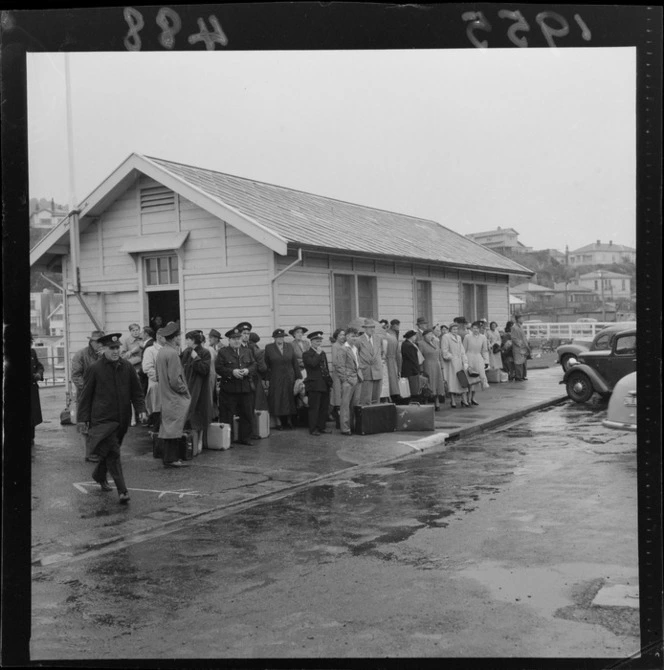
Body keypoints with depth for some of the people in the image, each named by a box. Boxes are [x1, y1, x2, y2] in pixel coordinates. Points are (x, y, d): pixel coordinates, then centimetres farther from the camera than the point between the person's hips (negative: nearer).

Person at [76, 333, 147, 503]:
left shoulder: (127, 367, 3)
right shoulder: (95, 369, -6)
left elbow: (136, 391, 9)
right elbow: (86, 395, 0)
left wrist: (141, 409, -3)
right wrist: (83, 418, -1)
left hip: (122, 418, 4)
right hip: (102, 418, -4)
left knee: (109, 452, 18)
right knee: (112, 453, -11)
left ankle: (99, 476, 44)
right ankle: (122, 490, -10)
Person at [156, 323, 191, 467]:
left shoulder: (161, 351, 8)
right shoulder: (172, 353, -20)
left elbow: (158, 375, 17)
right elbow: (175, 380, -21)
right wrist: (184, 390, -8)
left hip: (164, 395, 9)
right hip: (174, 397, -9)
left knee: (166, 427, 14)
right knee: (173, 427, -4)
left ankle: (167, 457, 22)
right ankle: (171, 459, 0)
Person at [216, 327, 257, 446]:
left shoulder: (248, 351, 15)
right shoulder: (222, 352, 1)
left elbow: (254, 365, 10)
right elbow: (218, 368, -8)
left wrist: (247, 370, -11)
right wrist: (232, 372, -18)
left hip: (246, 388, 4)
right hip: (228, 388, -4)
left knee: (247, 415, 8)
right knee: (227, 416, 0)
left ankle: (245, 438, 20)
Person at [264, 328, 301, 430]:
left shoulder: (289, 346, 6)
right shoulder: (269, 348, 0)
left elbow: (295, 362, 6)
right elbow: (266, 364, -1)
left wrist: (298, 377, 2)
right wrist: (267, 379, -5)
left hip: (289, 379, 2)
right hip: (275, 379, -2)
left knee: (289, 401, 4)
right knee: (277, 401, -2)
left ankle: (288, 421, 13)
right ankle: (280, 422, 6)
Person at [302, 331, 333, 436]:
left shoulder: (323, 353, 18)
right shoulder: (306, 354, -6)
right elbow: (313, 363, -25)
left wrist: (329, 380, 16)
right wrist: (318, 353, -14)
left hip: (325, 384, 7)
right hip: (314, 385, -7)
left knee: (324, 407, 9)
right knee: (314, 408, -4)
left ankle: (321, 426, 19)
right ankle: (313, 429, 2)